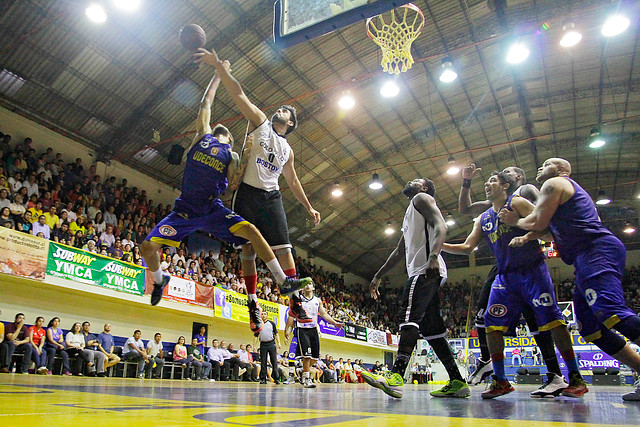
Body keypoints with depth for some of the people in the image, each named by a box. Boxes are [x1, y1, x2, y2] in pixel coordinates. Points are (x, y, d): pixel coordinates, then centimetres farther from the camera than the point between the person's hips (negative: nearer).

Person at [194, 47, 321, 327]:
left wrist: (309, 208, 24)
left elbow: (293, 181, 28)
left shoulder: (288, 151, 21)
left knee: (283, 248, -9)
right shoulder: (261, 122, 12)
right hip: (248, 193, -2)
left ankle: (295, 301, -10)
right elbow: (238, 94, 2)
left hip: (271, 197, 3)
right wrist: (218, 65, -8)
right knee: (248, 250, -3)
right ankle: (252, 303, 4)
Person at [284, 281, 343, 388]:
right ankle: (307, 380, -4)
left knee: (315, 357, 6)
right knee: (307, 355, -14)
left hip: (313, 330, 5)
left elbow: (324, 314, 11)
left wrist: (335, 323, 1)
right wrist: (287, 329, -9)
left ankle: (304, 372, 29)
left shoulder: (318, 301, 10)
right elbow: (292, 315, -1)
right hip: (302, 330, -5)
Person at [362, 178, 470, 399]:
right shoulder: (411, 214, 34)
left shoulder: (421, 198, 5)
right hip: (422, 273, 10)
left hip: (426, 270, -10)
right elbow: (399, 252, 35)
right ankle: (457, 382, 12)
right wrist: (378, 276, 32)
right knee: (431, 329, 9)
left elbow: (441, 227, -13)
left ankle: (396, 377, -37)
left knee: (409, 316, -24)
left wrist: (433, 257, -30)